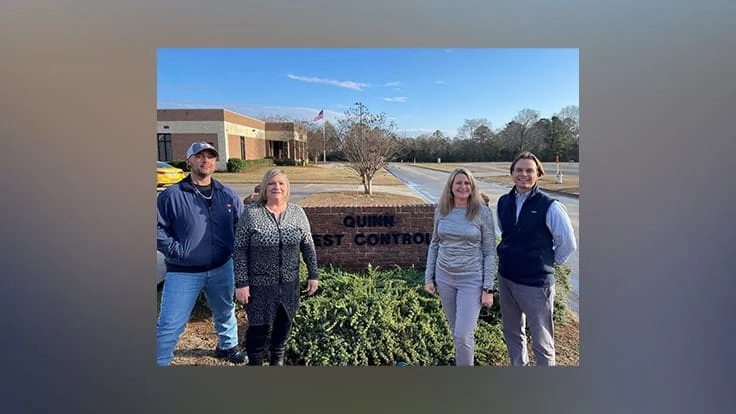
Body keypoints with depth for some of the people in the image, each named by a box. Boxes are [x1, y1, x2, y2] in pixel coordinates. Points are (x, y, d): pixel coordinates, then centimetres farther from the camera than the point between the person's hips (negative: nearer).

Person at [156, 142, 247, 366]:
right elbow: (158, 229, -7)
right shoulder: (172, 195, -11)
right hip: (183, 273, -3)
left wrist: (232, 248, -1)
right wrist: (176, 251, -14)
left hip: (222, 269, 4)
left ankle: (228, 346, 49)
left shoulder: (228, 194, 0)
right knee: (169, 326, 2)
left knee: (225, 312, 24)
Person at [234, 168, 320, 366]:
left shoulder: (297, 212, -2)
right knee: (259, 326, 7)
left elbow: (308, 246, 3)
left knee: (284, 323, 17)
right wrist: (241, 283, -11)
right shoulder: (251, 213, -11)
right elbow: (240, 250, -9)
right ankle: (254, 362, 32)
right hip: (260, 284, -3)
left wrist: (313, 275, 2)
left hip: (289, 283, 3)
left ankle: (277, 360, 41)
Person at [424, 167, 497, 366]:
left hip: (472, 280, -4)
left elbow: (490, 252, -6)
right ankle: (465, 360, 40)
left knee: (463, 334, -4)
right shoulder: (441, 210, 1)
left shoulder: (482, 212, -9)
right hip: (444, 277, 4)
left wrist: (488, 288, -9)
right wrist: (429, 277, 7)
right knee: (456, 331, 17)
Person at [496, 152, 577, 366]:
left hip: (536, 283, -6)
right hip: (506, 278, 6)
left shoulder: (550, 207, -14)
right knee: (512, 333, 21)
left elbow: (568, 243, -5)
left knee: (542, 342, 6)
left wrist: (548, 262, 3)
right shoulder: (503, 202, 3)